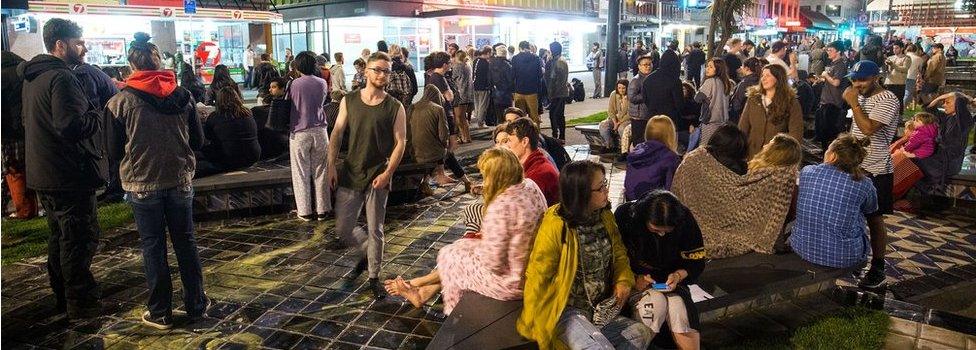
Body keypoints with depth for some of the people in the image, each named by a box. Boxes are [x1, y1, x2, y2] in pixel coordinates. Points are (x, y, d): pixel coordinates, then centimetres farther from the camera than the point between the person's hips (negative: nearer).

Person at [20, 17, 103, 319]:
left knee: (60, 237, 20)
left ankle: (63, 297, 31)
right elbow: (72, 127, -29)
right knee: (80, 240, 1)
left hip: (43, 175, 10)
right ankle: (81, 303, 10)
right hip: (69, 176, -10)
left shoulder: (32, 77, 13)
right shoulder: (61, 78, -19)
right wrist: (97, 115, -11)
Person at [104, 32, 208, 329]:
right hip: (180, 180, 2)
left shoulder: (120, 102, -10)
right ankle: (196, 303, 23)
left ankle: (160, 313, 17)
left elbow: (114, 152, -3)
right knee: (185, 241, 14)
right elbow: (198, 141, 4)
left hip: (142, 185, -2)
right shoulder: (182, 96, -4)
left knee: (153, 247, 8)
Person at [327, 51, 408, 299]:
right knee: (343, 229, 6)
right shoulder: (349, 101, 3)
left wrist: (387, 173, -15)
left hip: (378, 176, -2)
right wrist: (331, 165, -4)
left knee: (375, 231, 6)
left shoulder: (395, 107, -4)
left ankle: (374, 277, 24)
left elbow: (400, 142, -5)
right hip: (350, 174, 3)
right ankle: (369, 248, 37)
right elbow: (337, 134, 5)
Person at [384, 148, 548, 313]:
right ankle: (427, 289, 37)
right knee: (462, 245, 21)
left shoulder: (499, 208, -32)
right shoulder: (530, 185, -5)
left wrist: (482, 244, -6)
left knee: (449, 255, 12)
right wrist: (488, 237, 5)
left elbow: (493, 263, -25)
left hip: (512, 281, -8)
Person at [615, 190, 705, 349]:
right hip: (632, 278, -2)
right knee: (656, 301, -32)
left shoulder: (685, 219, -12)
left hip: (669, 279, 2)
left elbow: (696, 261, 0)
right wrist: (633, 278, -24)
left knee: (679, 308, -28)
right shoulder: (625, 215, -19)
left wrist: (679, 275, -19)